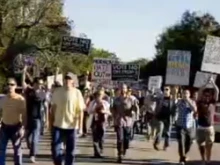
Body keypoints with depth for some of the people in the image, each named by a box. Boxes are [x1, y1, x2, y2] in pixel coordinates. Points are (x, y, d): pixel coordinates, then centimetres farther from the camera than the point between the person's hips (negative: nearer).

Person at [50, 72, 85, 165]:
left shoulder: (77, 93, -5)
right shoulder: (57, 92, 2)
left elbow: (80, 111, -5)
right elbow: (53, 108, 8)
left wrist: (80, 126, -10)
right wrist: (51, 123, 8)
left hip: (72, 126, -1)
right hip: (58, 125, 2)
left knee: (70, 151, 5)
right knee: (55, 148, -2)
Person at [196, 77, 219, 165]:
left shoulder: (212, 102, 2)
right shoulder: (200, 102, -1)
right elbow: (200, 92, -13)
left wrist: (213, 83, -13)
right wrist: (207, 83, -18)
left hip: (210, 128, 0)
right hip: (200, 127, 0)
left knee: (209, 146, -1)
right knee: (201, 145, 11)